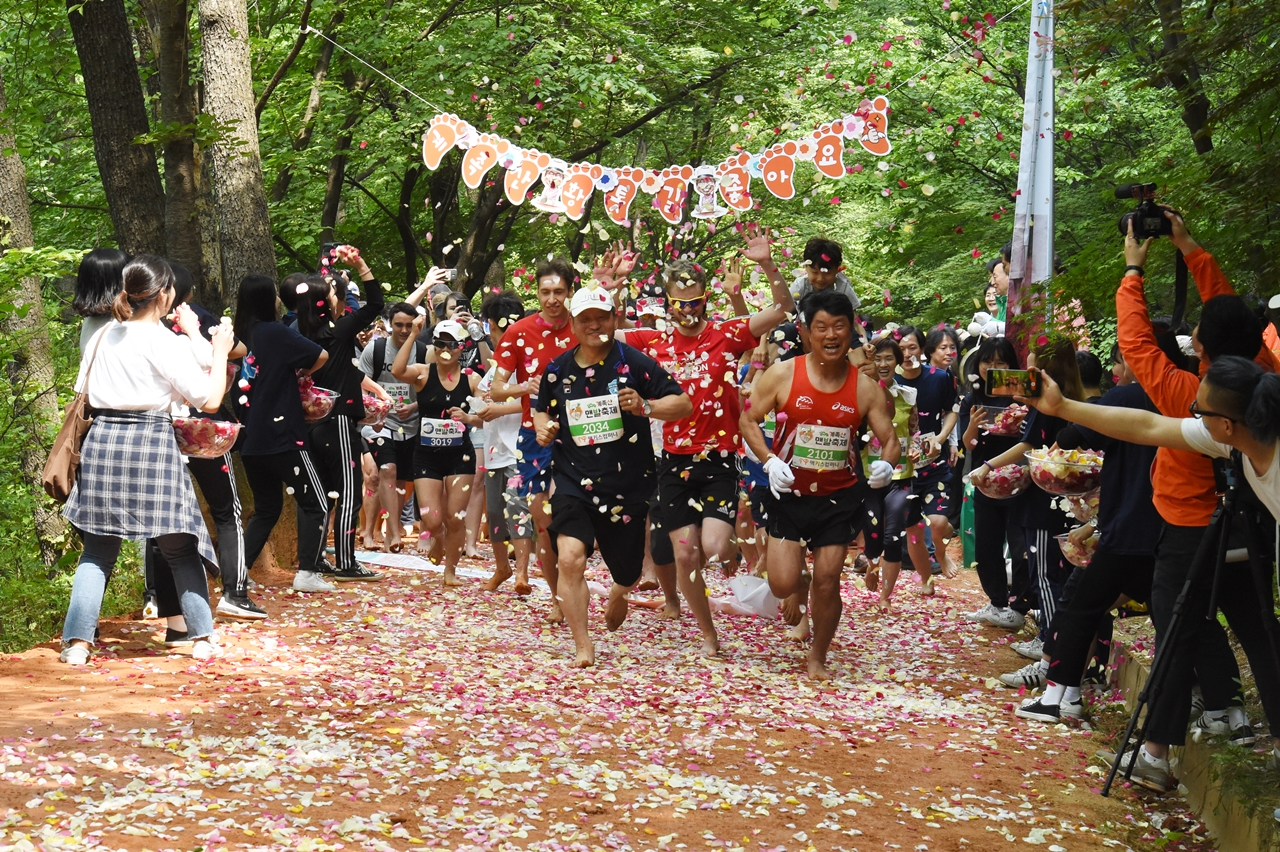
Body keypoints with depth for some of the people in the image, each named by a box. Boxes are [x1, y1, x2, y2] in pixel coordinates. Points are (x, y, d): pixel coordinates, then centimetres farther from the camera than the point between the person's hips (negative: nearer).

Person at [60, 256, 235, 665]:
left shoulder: (104, 336, 9)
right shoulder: (164, 341, -7)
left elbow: (83, 391, 16)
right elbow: (210, 399, -8)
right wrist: (220, 351, 5)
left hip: (101, 442, 4)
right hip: (150, 443, -4)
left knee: (98, 550, 10)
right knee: (180, 547, 9)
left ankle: (77, 641, 0)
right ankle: (202, 638, 13)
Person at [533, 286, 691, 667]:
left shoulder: (634, 363, -7)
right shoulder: (558, 370, 3)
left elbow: (683, 403, -7)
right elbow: (541, 409, 22)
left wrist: (645, 406, -25)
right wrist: (543, 427, -1)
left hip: (626, 486, -1)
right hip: (573, 481, 1)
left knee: (627, 573, 15)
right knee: (569, 558, -22)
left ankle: (618, 594, 55)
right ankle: (583, 646, -10)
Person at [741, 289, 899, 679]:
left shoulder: (865, 387, -6)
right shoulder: (783, 375, -9)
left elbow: (889, 439, -1)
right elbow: (748, 420, -2)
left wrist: (885, 464, -25)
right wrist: (769, 460, -17)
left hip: (838, 496, 1)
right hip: (790, 492, 0)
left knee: (827, 582, -1)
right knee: (782, 584, -6)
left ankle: (818, 658, 21)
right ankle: (799, 587, 33)